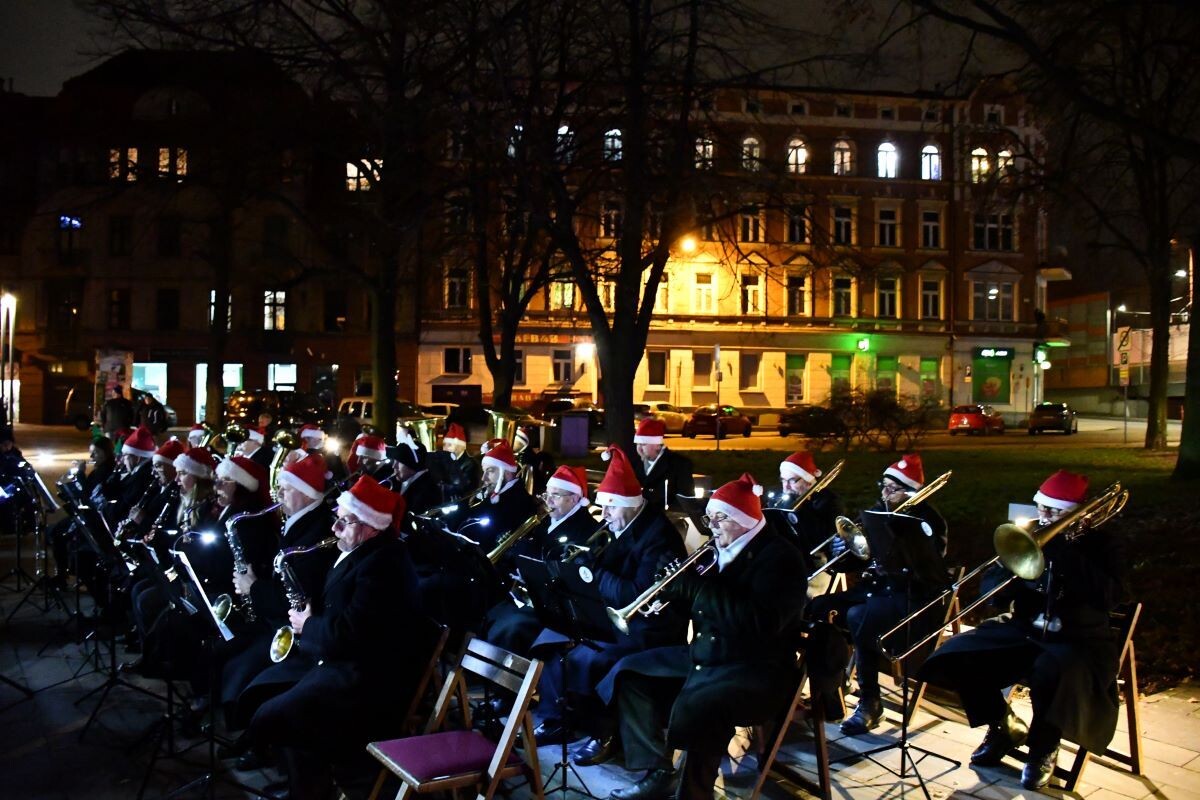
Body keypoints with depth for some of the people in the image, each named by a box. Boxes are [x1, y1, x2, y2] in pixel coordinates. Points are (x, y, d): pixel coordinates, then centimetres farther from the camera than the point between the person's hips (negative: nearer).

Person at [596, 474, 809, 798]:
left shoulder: (780, 556, -15)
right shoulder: (720, 549, 10)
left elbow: (761, 624, -30)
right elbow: (702, 602, 18)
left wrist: (695, 588, -26)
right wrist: (678, 587, -6)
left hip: (758, 669, -9)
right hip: (704, 655, 10)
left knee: (693, 707, -36)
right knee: (629, 671, 8)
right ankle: (657, 774, 8)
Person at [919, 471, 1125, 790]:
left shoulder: (1097, 543, -4)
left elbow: (1106, 596, -24)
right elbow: (991, 589, 0)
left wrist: (1062, 551, -26)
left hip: (1080, 639, -4)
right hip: (1024, 630, 4)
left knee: (1054, 670, -38)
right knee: (956, 655, -14)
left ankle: (1043, 749, -9)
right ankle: (1004, 727, 11)